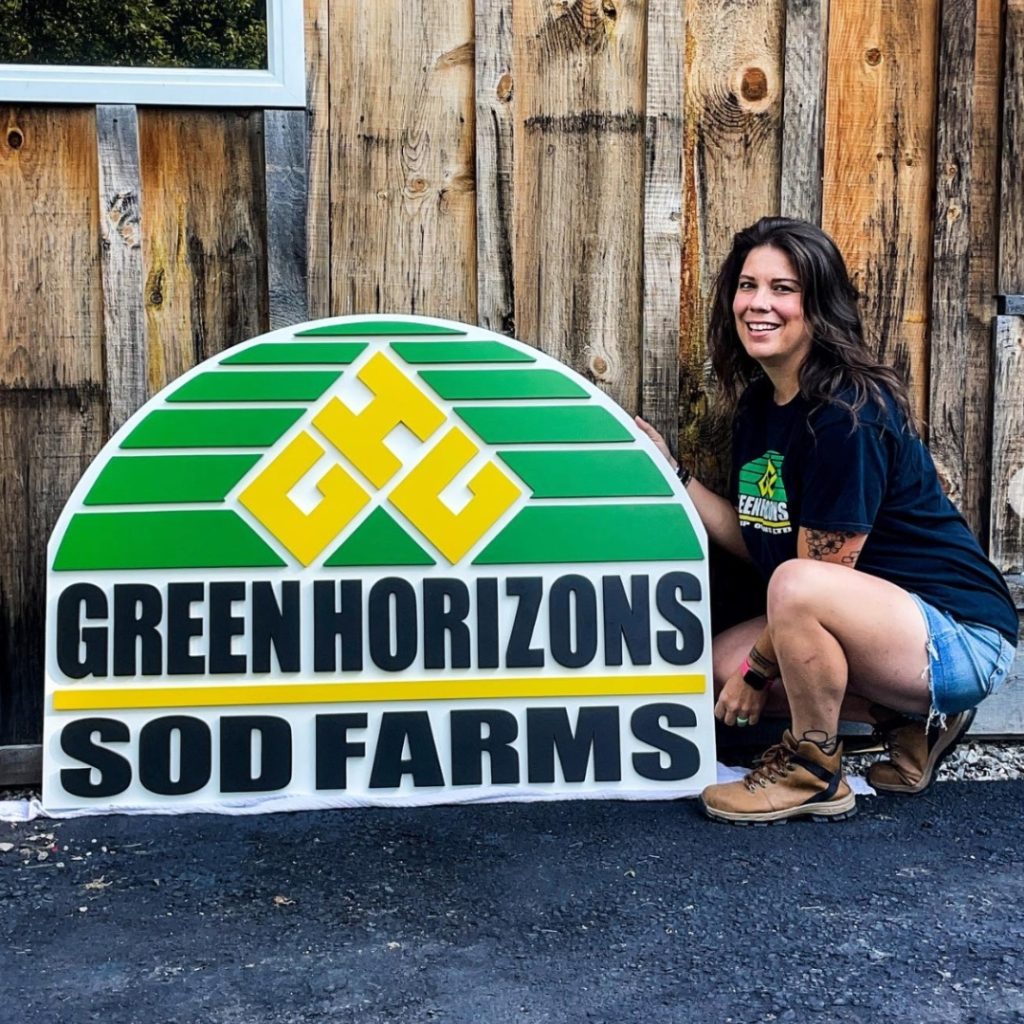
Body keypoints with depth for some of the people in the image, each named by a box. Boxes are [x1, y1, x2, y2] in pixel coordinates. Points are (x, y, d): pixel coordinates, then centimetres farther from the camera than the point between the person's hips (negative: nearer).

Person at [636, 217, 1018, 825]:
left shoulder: (846, 414, -22)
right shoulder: (758, 407, 5)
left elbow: (816, 575, -19)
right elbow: (755, 541, 6)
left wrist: (758, 669, -9)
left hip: (961, 636, -10)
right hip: (887, 627, 10)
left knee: (799, 586, -34)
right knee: (722, 661, 3)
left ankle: (813, 774, -9)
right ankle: (913, 719, 10)